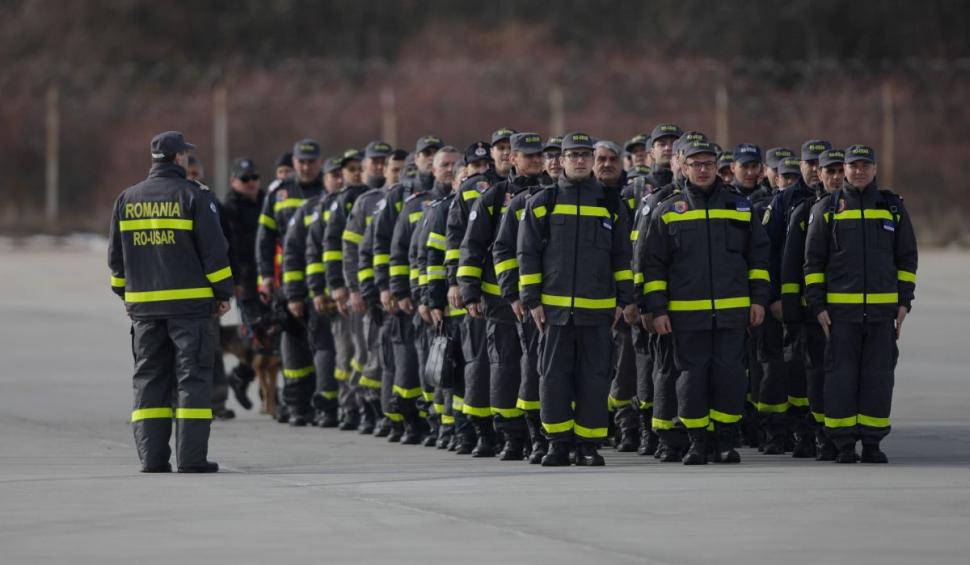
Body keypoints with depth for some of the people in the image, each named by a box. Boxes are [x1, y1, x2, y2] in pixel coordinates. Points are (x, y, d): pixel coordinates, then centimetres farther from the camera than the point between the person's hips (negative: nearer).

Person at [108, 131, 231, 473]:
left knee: (149, 379, 8)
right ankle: (191, 456, -6)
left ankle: (152, 457, 4)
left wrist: (125, 294, 22)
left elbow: (116, 256, 13)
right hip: (190, 303, -4)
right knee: (192, 378, -1)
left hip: (143, 304, 4)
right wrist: (223, 292, 1)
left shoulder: (127, 199, 9)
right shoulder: (193, 196, -6)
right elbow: (214, 249, -8)